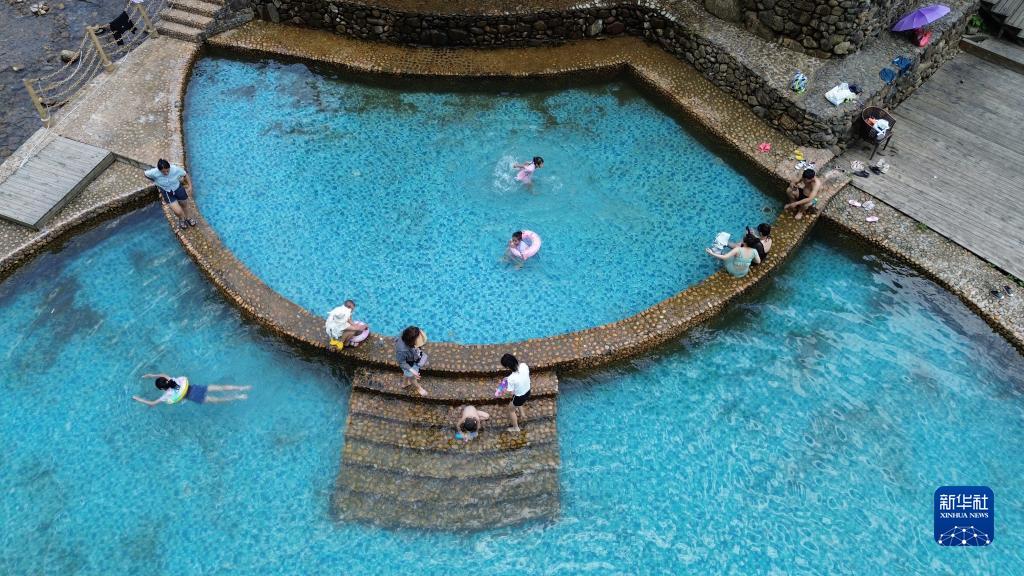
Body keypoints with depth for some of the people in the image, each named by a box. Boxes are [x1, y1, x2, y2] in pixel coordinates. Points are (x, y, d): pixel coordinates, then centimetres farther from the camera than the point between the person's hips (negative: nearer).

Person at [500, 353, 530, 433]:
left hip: (519, 397, -5)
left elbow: (511, 393, -22)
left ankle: (515, 427, 48)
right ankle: (522, 414, 67)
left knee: (511, 409, 28)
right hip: (527, 392, 5)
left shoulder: (511, 379, -38)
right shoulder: (524, 365, -23)